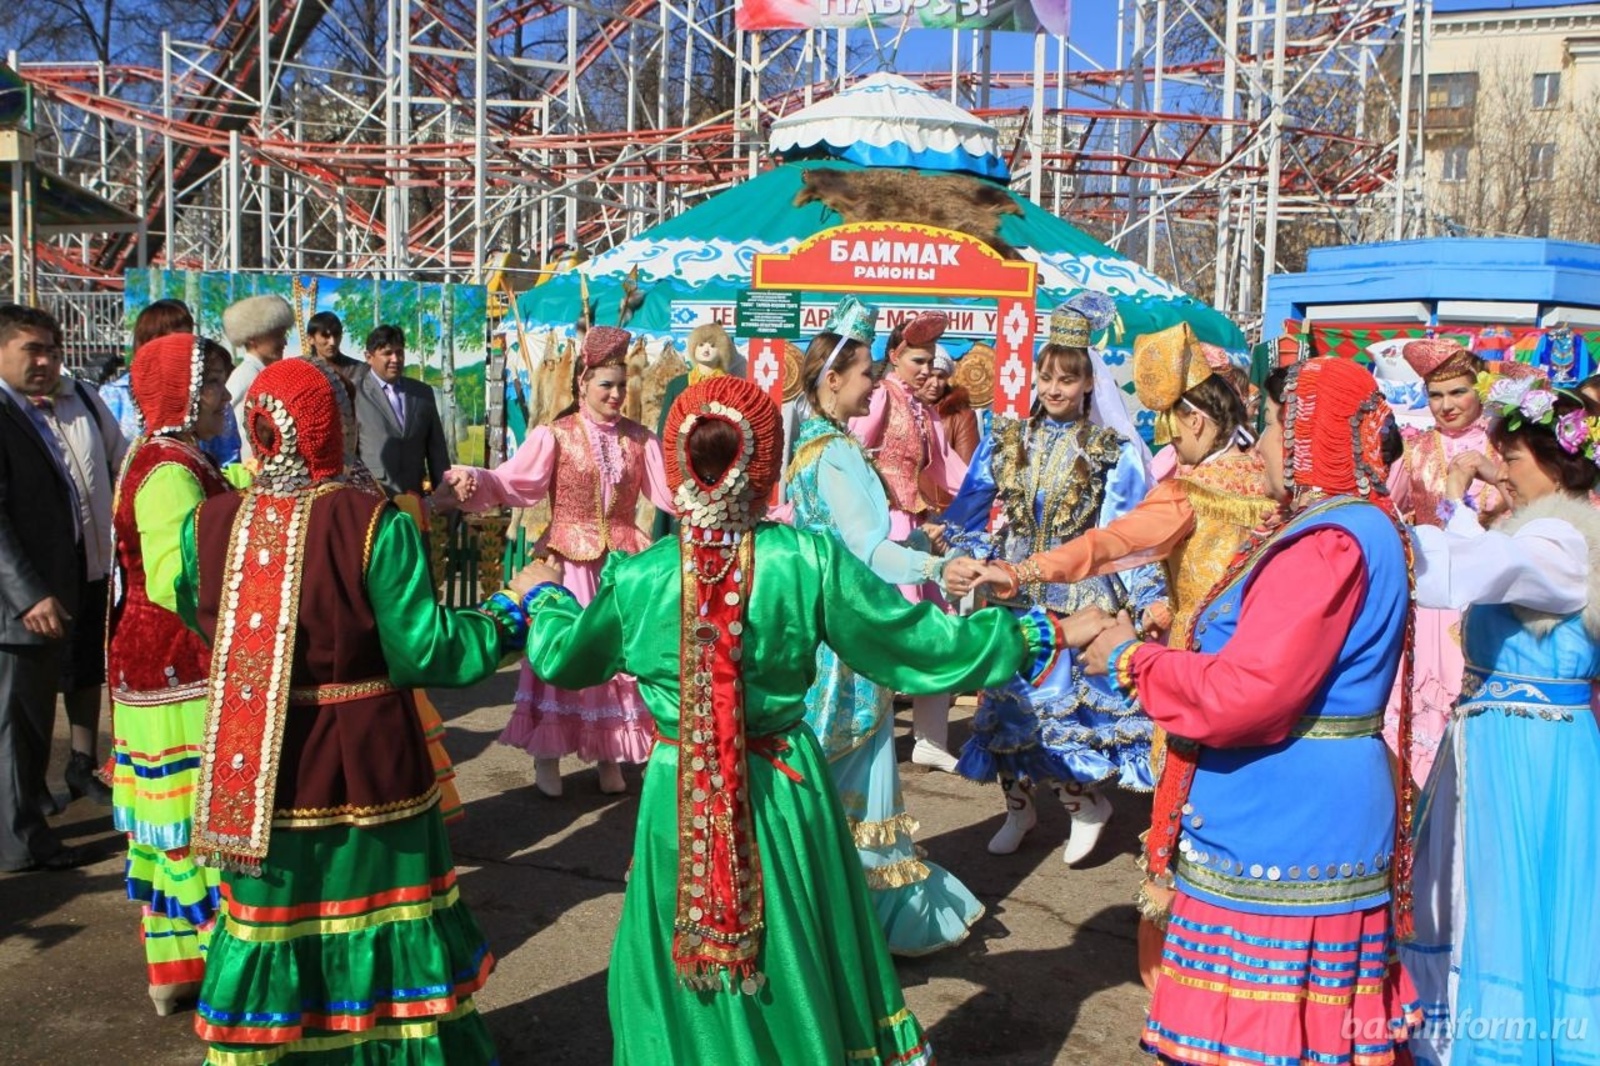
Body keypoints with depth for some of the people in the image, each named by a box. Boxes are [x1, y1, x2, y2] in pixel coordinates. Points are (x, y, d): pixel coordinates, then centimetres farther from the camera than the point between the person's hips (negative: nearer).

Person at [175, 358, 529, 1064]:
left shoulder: (208, 525, -6)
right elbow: (422, 650, -17)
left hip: (254, 773, 3)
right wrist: (507, 611, -1)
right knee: (381, 920, 14)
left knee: (271, 926, 16)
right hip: (366, 767, -2)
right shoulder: (375, 524, -17)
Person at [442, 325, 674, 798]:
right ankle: (547, 757, 12)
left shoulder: (639, 439, 7)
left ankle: (609, 756, 20)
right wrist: (474, 480, -36)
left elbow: (671, 491, 0)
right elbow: (512, 482, -16)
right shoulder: (554, 435, -5)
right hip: (568, 562, -3)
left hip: (621, 562, 3)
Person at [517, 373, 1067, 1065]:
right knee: (800, 966, 21)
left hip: (679, 797, 0)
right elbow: (922, 645, -9)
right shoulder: (810, 562, -15)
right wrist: (1029, 638, 4)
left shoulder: (637, 578, -11)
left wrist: (545, 598, 29)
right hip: (784, 789, 0)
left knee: (680, 975, 18)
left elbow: (561, 658, 8)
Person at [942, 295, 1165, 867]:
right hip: (1012, 595, 4)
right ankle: (1018, 806, 24)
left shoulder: (1115, 452, -3)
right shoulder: (1005, 441, 6)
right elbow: (966, 516, 10)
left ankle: (1087, 803, 18)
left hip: (1081, 597, -3)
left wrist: (1151, 597, -11)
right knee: (1010, 696, 8)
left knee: (1069, 696, -4)